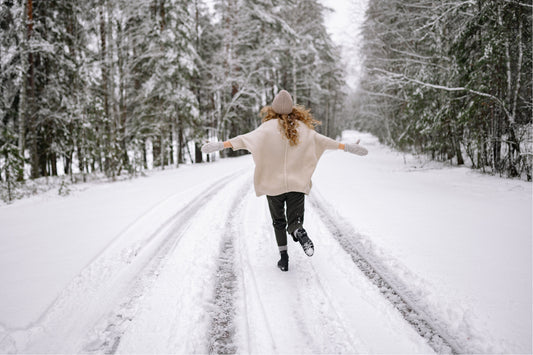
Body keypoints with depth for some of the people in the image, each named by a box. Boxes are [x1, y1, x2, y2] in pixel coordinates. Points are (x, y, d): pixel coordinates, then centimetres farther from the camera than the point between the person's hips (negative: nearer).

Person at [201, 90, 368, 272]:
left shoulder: (269, 127, -7)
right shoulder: (303, 128, 4)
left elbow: (247, 137, -20)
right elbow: (323, 140, 12)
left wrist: (223, 144, -24)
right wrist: (346, 147, 25)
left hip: (273, 185, -1)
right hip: (297, 184, 2)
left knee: (278, 222, 16)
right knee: (294, 222, 6)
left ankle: (284, 258, 13)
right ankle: (300, 232, -29)